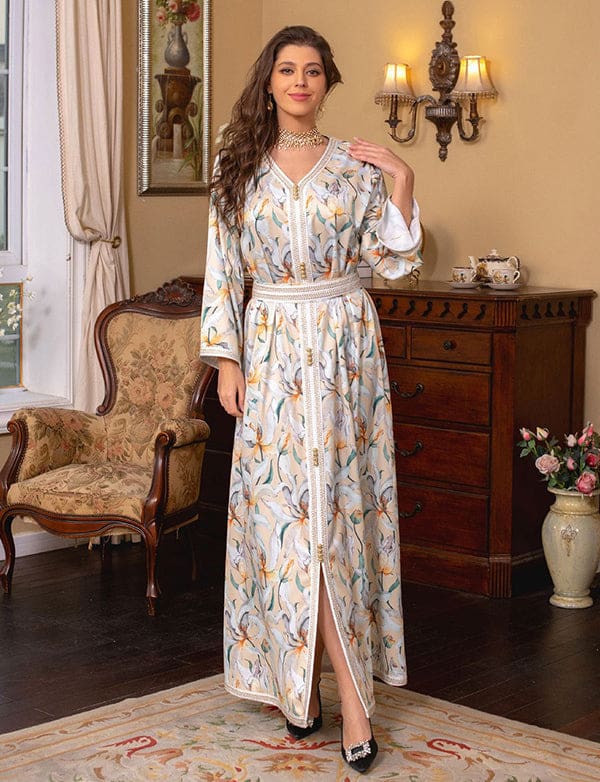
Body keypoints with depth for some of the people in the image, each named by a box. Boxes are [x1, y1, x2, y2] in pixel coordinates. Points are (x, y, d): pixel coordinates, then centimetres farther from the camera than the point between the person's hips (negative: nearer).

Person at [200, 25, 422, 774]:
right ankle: (349, 693, 7)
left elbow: (393, 261, 4)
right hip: (271, 346, 1)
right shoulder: (237, 166, 5)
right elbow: (222, 269, 4)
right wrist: (226, 359, -2)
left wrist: (403, 184, -6)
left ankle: (311, 678, 3)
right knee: (283, 506, -2)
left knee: (335, 505, -4)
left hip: (344, 343, -1)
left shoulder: (356, 166, 4)